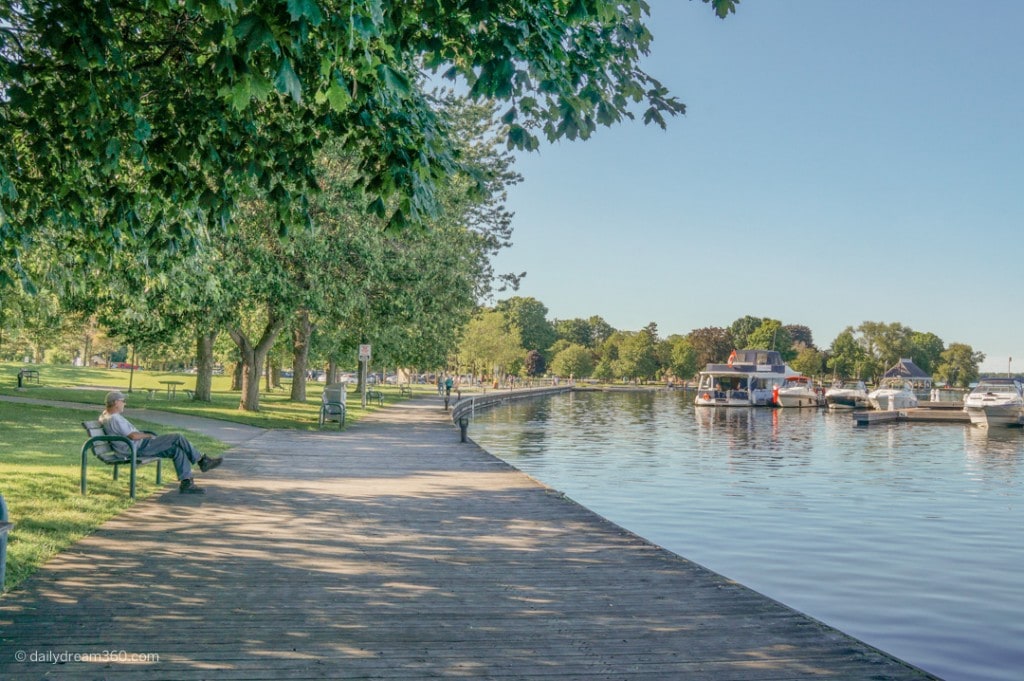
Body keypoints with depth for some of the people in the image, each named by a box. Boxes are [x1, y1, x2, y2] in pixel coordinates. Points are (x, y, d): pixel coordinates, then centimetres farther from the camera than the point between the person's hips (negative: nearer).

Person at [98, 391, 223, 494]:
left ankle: (186, 483, 0)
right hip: (139, 447, -11)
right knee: (177, 438, -12)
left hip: (138, 447, 11)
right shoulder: (114, 419, -19)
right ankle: (202, 460, 0)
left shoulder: (106, 415, 13)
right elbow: (133, 436, -24)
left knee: (177, 450, 3)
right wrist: (148, 435, -5)